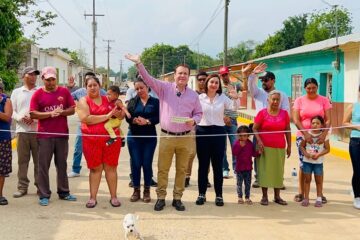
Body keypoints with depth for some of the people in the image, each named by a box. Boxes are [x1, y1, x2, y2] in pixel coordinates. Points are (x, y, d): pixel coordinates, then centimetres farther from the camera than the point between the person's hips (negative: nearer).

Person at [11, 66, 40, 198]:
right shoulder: (16, 92, 12)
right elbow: (12, 111, 9)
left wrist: (35, 118, -14)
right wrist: (21, 118, -11)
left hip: (38, 130, -1)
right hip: (22, 130, 1)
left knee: (39, 160, 2)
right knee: (22, 160, 4)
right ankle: (22, 187, 11)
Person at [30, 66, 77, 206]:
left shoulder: (64, 92, 5)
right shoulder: (38, 94, -1)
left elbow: (72, 109, 4)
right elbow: (33, 114, -7)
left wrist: (61, 112, -14)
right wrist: (50, 113, -18)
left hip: (62, 134, 2)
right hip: (44, 135, -2)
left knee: (62, 164, 11)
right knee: (43, 165, 0)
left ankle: (64, 192, 20)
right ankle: (44, 195, 7)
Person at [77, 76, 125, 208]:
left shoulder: (108, 99, 11)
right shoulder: (83, 101, 0)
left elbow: (121, 116, 15)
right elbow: (86, 118, -16)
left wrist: (118, 113, -10)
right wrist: (107, 116, -14)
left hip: (111, 138, 2)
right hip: (92, 139, -2)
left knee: (111, 167, 6)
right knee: (95, 168, 5)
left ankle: (113, 196, 13)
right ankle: (93, 197, 13)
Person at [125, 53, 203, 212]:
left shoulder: (193, 95, 5)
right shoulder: (165, 88, 0)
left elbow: (199, 113, 12)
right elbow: (148, 79, -9)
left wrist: (194, 120, -10)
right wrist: (138, 63, -21)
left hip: (185, 138, 1)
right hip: (166, 137, -1)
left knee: (181, 170, 8)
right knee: (162, 169, 5)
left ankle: (177, 198, 20)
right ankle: (161, 197, 17)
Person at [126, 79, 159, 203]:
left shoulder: (155, 101, 2)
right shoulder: (132, 101, 7)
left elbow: (158, 117, -7)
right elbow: (127, 117, -1)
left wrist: (147, 121, -23)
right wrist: (134, 121, -22)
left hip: (150, 137, -1)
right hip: (134, 136, 1)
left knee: (147, 164, 3)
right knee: (135, 163, 4)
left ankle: (147, 190, 13)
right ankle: (136, 190, 14)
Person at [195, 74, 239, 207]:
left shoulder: (223, 98, 5)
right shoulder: (199, 98, 1)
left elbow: (234, 107, -9)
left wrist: (236, 98, -29)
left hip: (218, 132, 1)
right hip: (202, 131, -1)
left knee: (218, 165, 5)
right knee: (203, 165, 6)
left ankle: (219, 195, 12)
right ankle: (202, 194, 15)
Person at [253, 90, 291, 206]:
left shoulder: (284, 114, 6)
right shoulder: (262, 113, -2)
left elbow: (288, 130, 9)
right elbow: (255, 128, -3)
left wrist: (289, 146, 6)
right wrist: (259, 141, -15)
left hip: (280, 148, 3)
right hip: (265, 147, -3)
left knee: (278, 171, 7)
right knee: (265, 170, -1)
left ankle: (277, 196, 17)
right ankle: (264, 196, 7)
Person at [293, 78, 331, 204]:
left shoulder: (324, 100, 2)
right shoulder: (299, 100, 1)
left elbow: (328, 120, -4)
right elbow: (296, 120, -6)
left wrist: (324, 134, -19)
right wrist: (306, 134, -17)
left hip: (319, 137, 0)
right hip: (302, 136, 0)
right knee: (303, 164, 4)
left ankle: (320, 193, 14)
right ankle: (301, 192, 13)